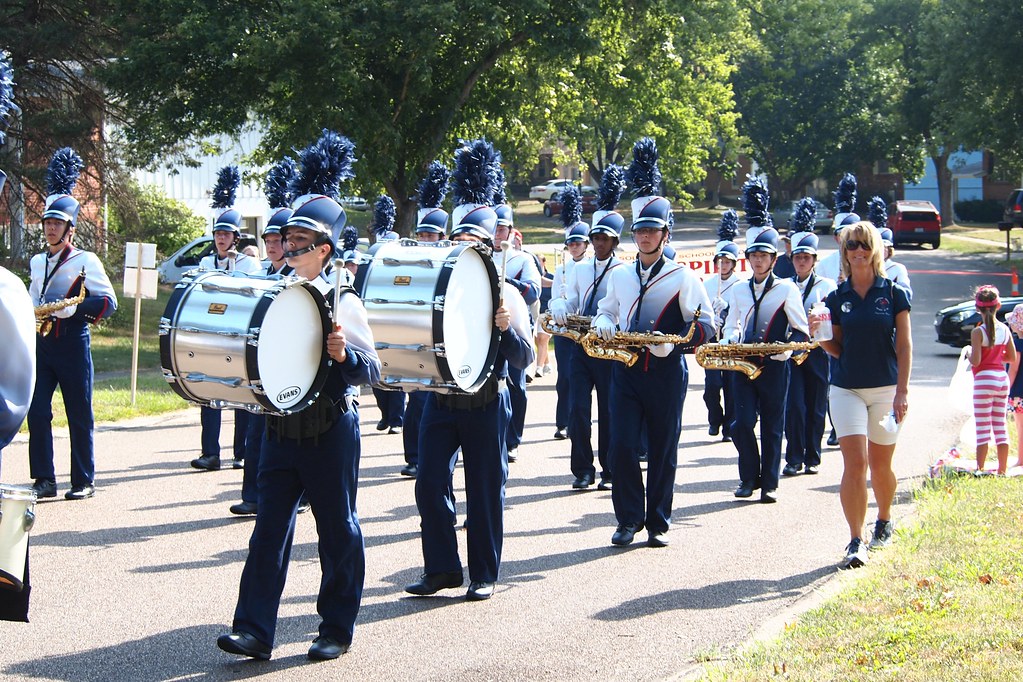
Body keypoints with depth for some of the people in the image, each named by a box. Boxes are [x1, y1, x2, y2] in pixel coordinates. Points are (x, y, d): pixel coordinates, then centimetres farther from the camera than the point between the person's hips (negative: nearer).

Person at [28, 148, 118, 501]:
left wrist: (74, 308, -23)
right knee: (37, 412, -3)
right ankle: (44, 480, 2)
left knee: (79, 415, 1)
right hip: (41, 343, 5)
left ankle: (84, 482, 8)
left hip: (72, 343, -5)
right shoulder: (37, 262, 14)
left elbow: (108, 302, -10)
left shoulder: (85, 261, -4)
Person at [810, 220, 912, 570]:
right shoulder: (837, 297, 4)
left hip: (885, 389, 0)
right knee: (854, 463, -11)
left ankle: (884, 522, 36)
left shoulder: (893, 293, 0)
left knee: (880, 466, 10)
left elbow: (904, 345, -1)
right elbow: (837, 349, 7)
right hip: (846, 389, 1)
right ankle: (856, 542, -10)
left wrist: (902, 391, -8)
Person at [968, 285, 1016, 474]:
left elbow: (975, 361, -17)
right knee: (1000, 427, 11)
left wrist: (969, 352, 3)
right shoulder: (1005, 330, 4)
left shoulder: (978, 332, -13)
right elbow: (1012, 358, 8)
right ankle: (1002, 470, 14)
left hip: (984, 379, -6)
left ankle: (980, 470, -3)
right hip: (1002, 378, 6)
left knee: (983, 429, -3)